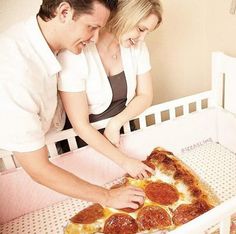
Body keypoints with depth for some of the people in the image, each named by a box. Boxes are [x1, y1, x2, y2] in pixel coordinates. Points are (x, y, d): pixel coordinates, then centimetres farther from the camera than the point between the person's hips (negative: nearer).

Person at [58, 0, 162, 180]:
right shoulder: (74, 55, -29)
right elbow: (80, 125, -26)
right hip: (86, 138, -4)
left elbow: (145, 96, -4)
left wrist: (116, 123, -19)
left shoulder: (137, 46, -13)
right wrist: (123, 160, -25)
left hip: (122, 127, 5)